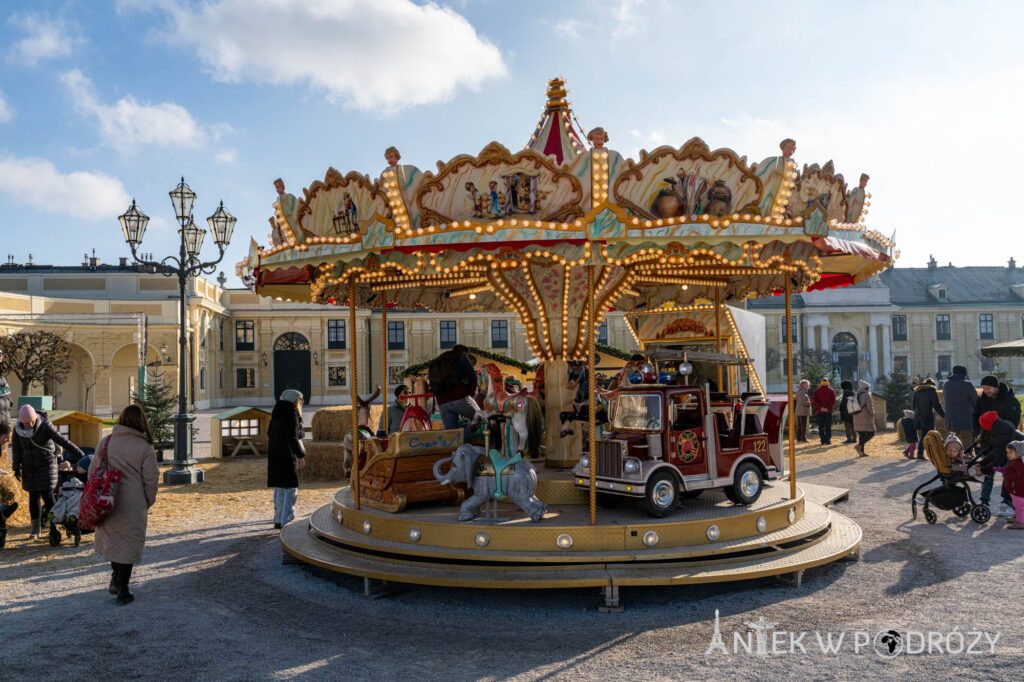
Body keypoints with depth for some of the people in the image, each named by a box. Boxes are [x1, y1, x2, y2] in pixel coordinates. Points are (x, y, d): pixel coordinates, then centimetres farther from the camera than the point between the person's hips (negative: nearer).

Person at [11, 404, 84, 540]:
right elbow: (16, 449, 9)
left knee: (47, 495, -11)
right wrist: (17, 467, 4)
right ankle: (35, 530, 16)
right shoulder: (18, 429, -3)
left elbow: (62, 441, -19)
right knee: (33, 497, 7)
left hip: (46, 464, -4)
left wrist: (80, 455, -22)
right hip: (29, 467, 4)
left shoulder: (45, 426, -16)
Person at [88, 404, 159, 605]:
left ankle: (115, 578, 25)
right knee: (129, 544, 6)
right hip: (133, 505, -4)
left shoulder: (106, 442, 2)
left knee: (112, 538, 24)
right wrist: (147, 503, 8)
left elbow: (92, 471, 7)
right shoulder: (145, 448, -8)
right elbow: (151, 480, -6)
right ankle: (122, 591, 11)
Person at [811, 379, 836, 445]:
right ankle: (828, 440, 0)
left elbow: (815, 401, -5)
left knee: (821, 426, 4)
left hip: (819, 411, 1)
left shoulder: (816, 391, 5)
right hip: (828, 411, -1)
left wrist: (820, 407, -11)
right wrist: (828, 408, -10)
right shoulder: (831, 391, 3)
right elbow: (833, 401, -6)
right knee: (828, 426, 3)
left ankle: (823, 440, 1)